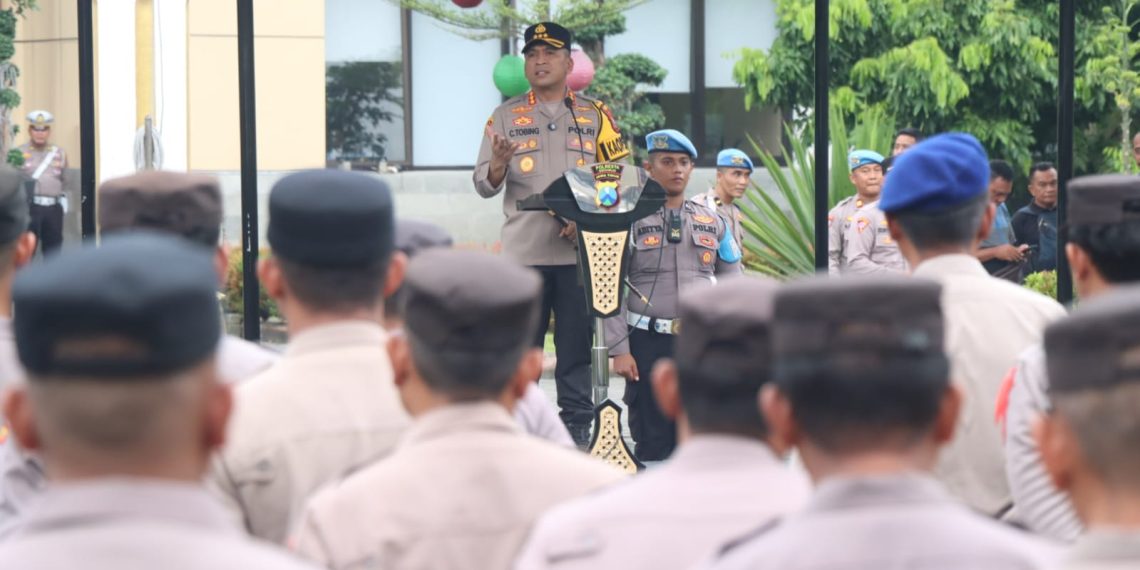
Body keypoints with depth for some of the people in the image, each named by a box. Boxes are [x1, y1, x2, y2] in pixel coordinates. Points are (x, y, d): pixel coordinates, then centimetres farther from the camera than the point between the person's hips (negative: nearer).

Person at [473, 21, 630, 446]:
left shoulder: (595, 115, 9)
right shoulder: (506, 116, 8)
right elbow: (484, 186, 2)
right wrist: (498, 164, -21)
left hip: (579, 251, 0)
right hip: (523, 252, 0)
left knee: (577, 348, 1)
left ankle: (578, 433, 6)